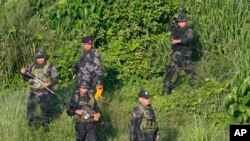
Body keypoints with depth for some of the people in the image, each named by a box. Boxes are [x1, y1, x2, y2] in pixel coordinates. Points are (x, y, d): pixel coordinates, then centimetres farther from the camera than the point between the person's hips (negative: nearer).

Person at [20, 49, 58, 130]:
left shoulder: (50, 67, -3)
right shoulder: (32, 66, 8)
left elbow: (55, 79, -5)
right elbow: (26, 78, 16)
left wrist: (48, 83, -23)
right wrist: (23, 73, -5)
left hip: (45, 92, -3)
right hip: (34, 92, 3)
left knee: (45, 109, 2)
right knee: (30, 107, -6)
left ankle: (45, 125, 21)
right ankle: (31, 125, 6)